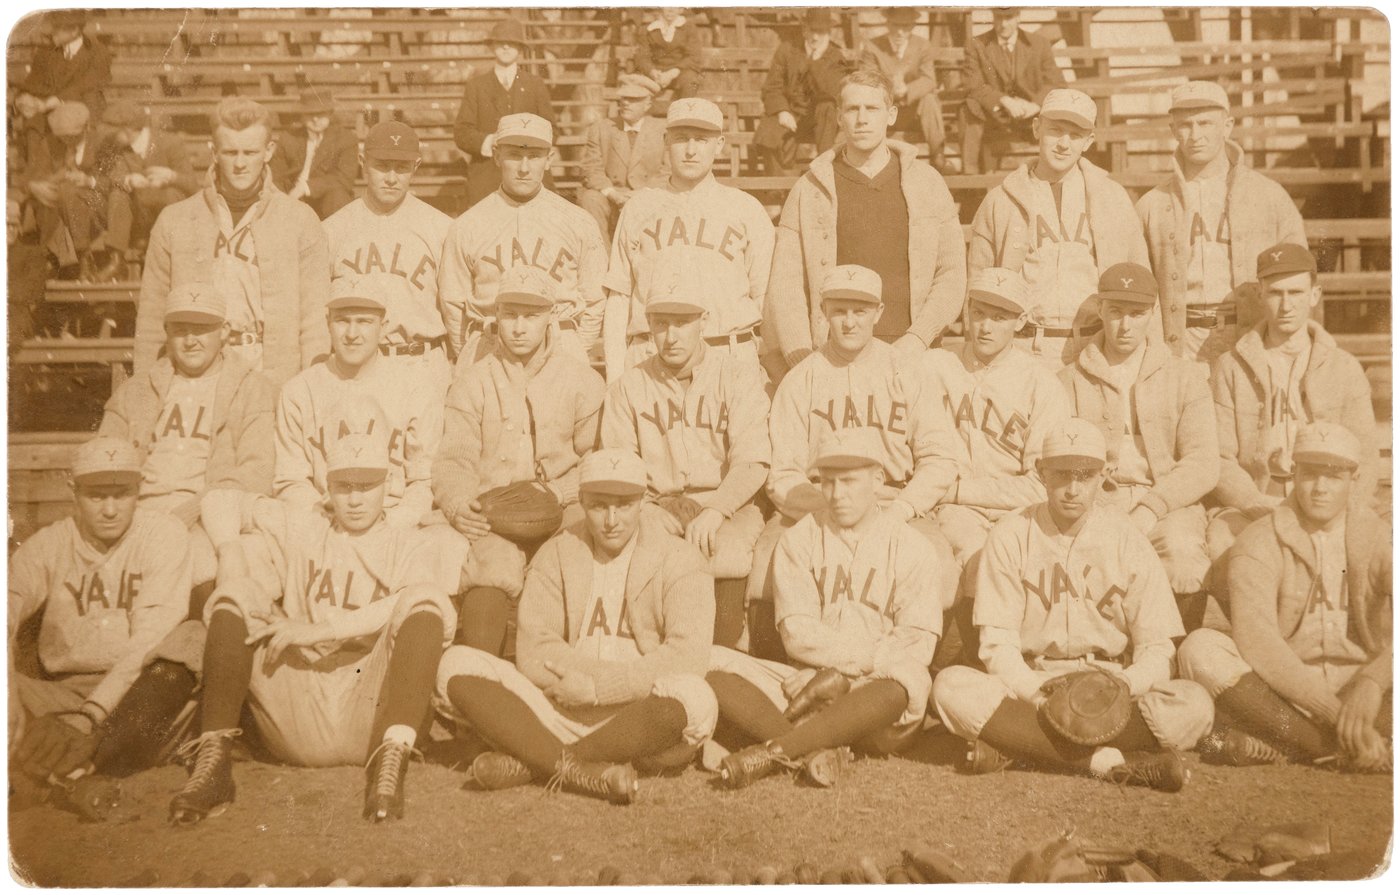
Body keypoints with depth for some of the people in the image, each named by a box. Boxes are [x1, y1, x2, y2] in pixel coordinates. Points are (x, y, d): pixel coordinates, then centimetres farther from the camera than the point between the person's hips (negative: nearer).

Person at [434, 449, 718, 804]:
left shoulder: (678, 558, 1)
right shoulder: (555, 555, 9)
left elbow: (687, 657, -13)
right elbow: (534, 653, -3)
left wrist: (597, 687, -19)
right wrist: (633, 674, -14)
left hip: (642, 716, -2)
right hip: (560, 715, 2)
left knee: (695, 699, -36)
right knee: (458, 665, -16)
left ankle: (532, 764, -25)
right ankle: (582, 771, -31)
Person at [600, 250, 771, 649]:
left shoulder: (739, 379, 5)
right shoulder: (629, 387, 12)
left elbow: (751, 463, -6)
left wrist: (715, 511, -23)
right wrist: (643, 510, -15)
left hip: (727, 506, -1)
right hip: (657, 507, 2)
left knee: (729, 549, -33)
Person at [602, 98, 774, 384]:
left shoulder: (746, 209, 10)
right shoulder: (638, 208, 13)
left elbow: (764, 298, 7)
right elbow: (618, 297, 11)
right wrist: (614, 379, 3)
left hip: (729, 360, 0)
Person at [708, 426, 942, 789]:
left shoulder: (909, 546, 5)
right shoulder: (799, 539, 9)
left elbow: (918, 644, -5)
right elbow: (796, 634, -1)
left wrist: (841, 675, -14)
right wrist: (868, 654, -12)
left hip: (873, 693, -2)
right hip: (806, 685, 2)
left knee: (904, 681, -38)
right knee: (712, 664, -21)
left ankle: (774, 750, -37)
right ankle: (811, 750, -39)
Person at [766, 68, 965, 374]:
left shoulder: (927, 182, 11)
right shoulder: (809, 191, 8)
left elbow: (952, 273, 8)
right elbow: (784, 285, 4)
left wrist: (917, 338, -6)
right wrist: (801, 359, -9)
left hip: (908, 357, 1)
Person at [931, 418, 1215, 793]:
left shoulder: (1127, 540, 1)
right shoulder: (1009, 536, 0)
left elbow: (1157, 651, -1)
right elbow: (998, 644, -5)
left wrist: (1122, 685, -24)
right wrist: (1037, 694, -24)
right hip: (1027, 683, -1)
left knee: (1195, 703, -28)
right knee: (951, 687, -30)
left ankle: (1016, 745, -29)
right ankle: (1109, 761, -34)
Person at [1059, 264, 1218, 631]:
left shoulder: (1184, 378, 13)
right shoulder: (1071, 381, 15)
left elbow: (1203, 464, 1)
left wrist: (1150, 509, -15)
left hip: (1168, 505, 0)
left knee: (1181, 548, -34)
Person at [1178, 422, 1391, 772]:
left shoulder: (1380, 540, 4)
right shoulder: (1259, 544, -4)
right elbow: (1254, 640, -20)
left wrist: (1371, 683, -31)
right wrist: (1333, 710, -29)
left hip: (1361, 690, 1)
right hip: (1281, 695, -1)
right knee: (1201, 648, -28)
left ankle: (1264, 746, -31)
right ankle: (1347, 750, -30)